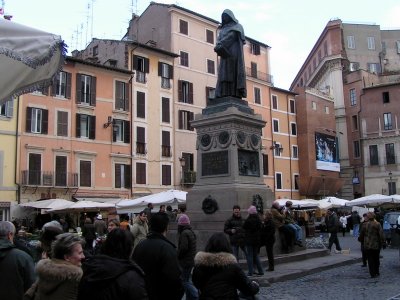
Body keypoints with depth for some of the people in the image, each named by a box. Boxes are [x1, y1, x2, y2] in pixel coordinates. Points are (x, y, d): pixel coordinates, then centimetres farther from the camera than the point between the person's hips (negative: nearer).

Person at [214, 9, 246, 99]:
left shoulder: (237, 27, 7)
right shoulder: (223, 29, 26)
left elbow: (230, 37, -10)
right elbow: (219, 39, 9)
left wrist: (219, 47, -21)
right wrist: (218, 46, -15)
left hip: (234, 54, -6)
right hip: (225, 55, 6)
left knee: (233, 73, -15)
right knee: (224, 74, -6)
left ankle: (235, 95, -21)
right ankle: (223, 95, -14)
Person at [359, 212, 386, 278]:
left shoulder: (365, 225, -3)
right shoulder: (377, 224, -8)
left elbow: (361, 235, 6)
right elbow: (381, 234, -13)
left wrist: (362, 241, 23)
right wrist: (383, 243, -9)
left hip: (367, 245, 0)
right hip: (376, 245, 0)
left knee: (370, 260, 4)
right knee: (376, 259, 16)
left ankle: (372, 274, 1)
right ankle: (376, 272, 24)